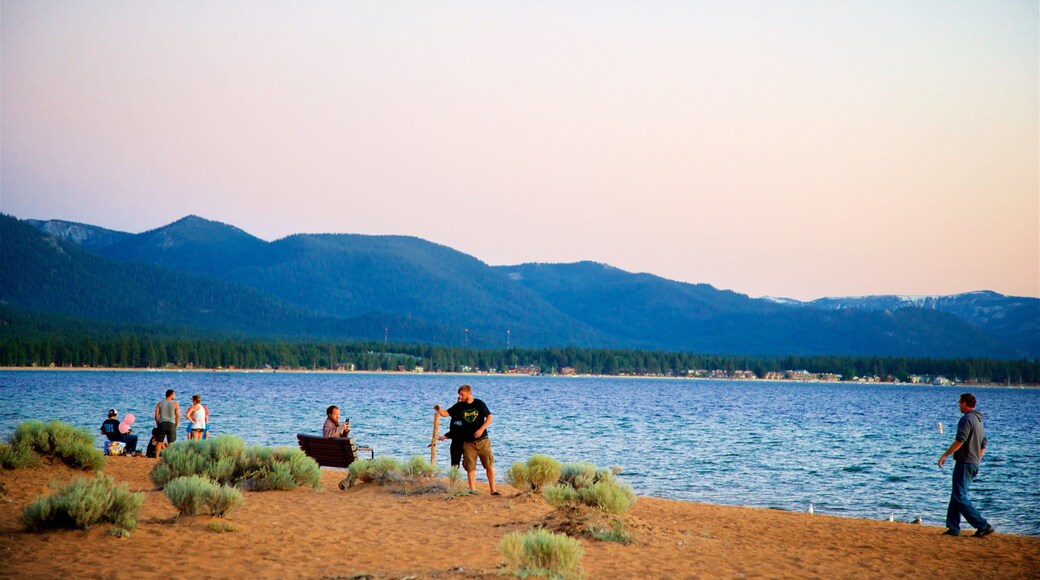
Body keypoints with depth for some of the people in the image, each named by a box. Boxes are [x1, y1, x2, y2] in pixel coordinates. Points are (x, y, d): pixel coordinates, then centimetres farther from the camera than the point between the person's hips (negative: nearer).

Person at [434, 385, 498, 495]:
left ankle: (493, 490, 6)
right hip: (468, 442, 2)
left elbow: (489, 417, 0)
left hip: (482, 440, -2)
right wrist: (439, 410, -24)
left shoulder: (479, 404, -2)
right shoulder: (459, 406, 3)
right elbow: (446, 413, -3)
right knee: (470, 467, -1)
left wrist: (481, 429, -13)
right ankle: (472, 490, 4)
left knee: (489, 465, -1)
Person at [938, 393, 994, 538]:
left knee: (960, 497, -11)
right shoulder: (979, 421, 18)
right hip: (974, 464, 10)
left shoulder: (967, 419, -13)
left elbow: (960, 441, -21)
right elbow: (983, 446, 21)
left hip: (964, 463, -10)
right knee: (956, 496, 13)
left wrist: (945, 455, -15)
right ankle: (953, 528, 12)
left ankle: (983, 526, -15)